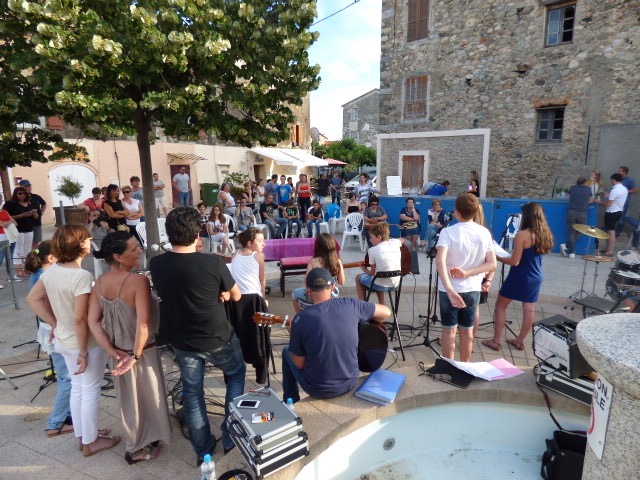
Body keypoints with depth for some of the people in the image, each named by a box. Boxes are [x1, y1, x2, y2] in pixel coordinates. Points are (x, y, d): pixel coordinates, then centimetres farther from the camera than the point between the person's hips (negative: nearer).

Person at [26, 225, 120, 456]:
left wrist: (55, 323, 9)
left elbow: (33, 298, 7)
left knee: (77, 387, 23)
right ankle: (91, 442, 28)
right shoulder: (82, 276, -28)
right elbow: (80, 319, -28)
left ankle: (83, 435, 40)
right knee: (91, 391, 11)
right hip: (85, 342, -8)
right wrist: (84, 352, -17)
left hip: (64, 340, 8)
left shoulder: (51, 270, -4)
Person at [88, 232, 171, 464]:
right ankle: (139, 448, 37)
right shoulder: (139, 281, -26)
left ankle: (135, 444, 45)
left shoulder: (99, 283, -5)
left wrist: (111, 350, -4)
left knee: (128, 398, 24)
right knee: (147, 397, 17)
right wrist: (136, 355, -20)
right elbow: (143, 323, -30)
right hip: (142, 351, -6)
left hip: (119, 352, 6)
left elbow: (93, 321, -5)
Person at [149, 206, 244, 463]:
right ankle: (231, 437, 31)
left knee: (192, 393, 21)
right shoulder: (213, 263, -26)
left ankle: (203, 450, 37)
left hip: (182, 342, 3)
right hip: (218, 338, -3)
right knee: (236, 374, 25)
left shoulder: (156, 264, -12)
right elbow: (236, 296, -11)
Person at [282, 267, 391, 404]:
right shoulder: (350, 305, -14)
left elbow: (299, 364, -12)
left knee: (287, 352, 24)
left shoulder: (300, 319, -20)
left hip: (318, 390, -3)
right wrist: (367, 323, 15)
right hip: (350, 382, 3)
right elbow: (386, 312, -2)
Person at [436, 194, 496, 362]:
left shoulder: (448, 232, -15)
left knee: (449, 330, 10)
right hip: (473, 289, 3)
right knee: (467, 330, 17)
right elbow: (492, 264, -6)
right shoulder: (484, 233, -3)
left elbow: (440, 261, -30)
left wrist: (450, 290, -34)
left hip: (450, 289, -3)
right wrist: (467, 273, -13)